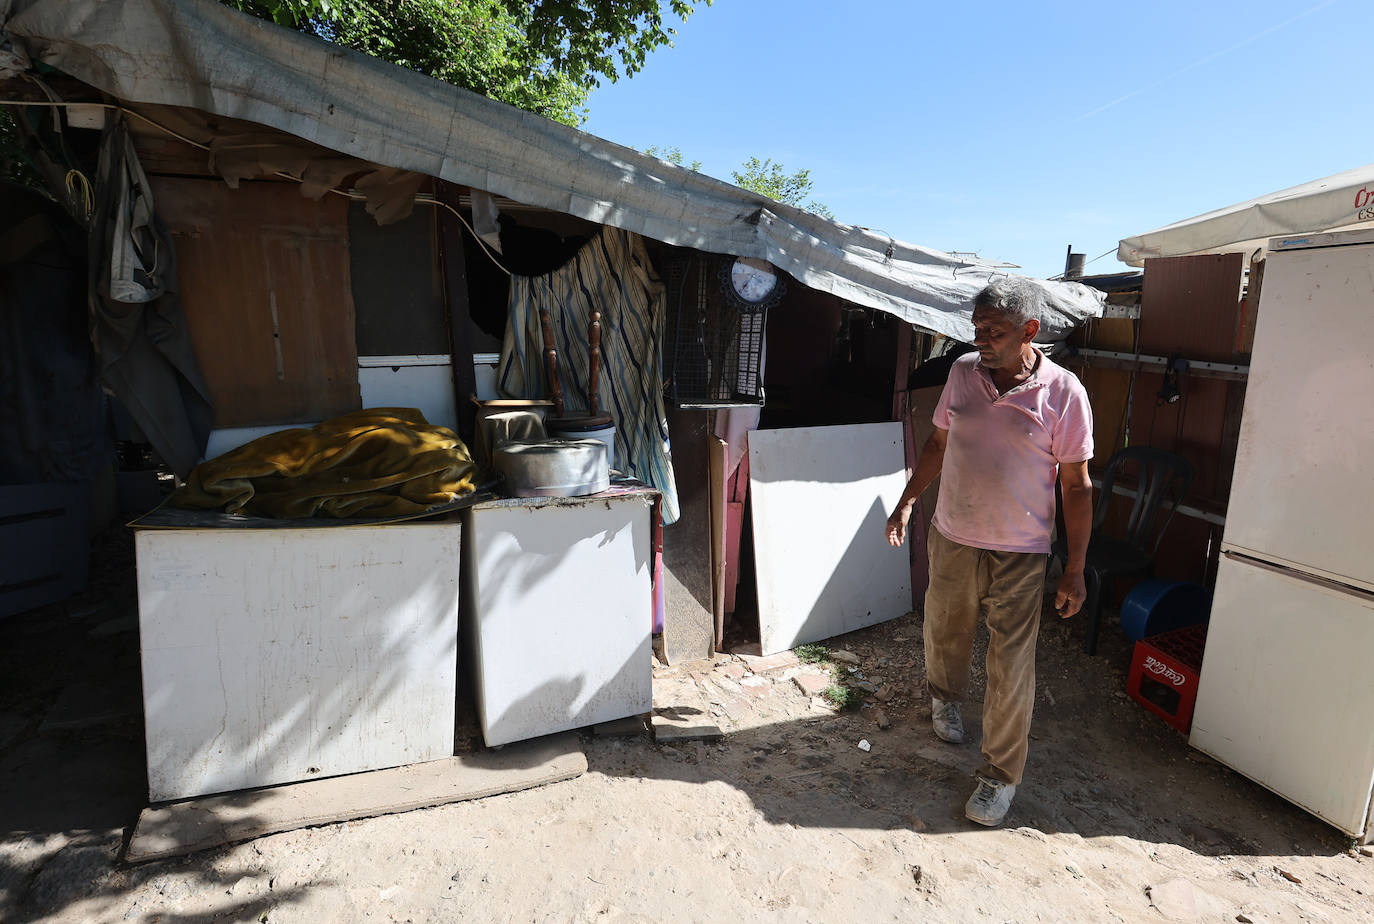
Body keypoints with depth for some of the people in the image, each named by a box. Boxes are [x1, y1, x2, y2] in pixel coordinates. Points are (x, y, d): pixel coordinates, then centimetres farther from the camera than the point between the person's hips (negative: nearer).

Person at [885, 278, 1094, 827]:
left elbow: (1076, 484, -7)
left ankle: (1001, 775, 22)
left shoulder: (1063, 393, -12)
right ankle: (944, 697, 53)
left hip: (1019, 555, -3)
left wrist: (1075, 569, -7)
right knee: (945, 635, 22)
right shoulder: (963, 371, -2)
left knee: (1011, 670, 3)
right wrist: (907, 502, 8)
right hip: (951, 540, 4)